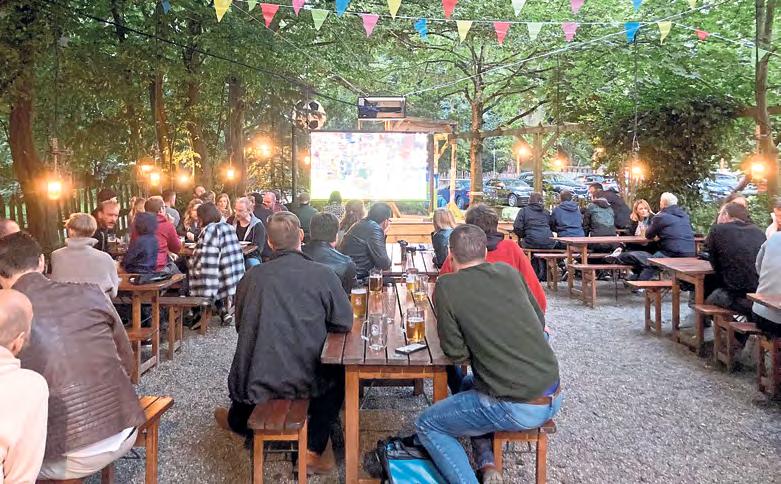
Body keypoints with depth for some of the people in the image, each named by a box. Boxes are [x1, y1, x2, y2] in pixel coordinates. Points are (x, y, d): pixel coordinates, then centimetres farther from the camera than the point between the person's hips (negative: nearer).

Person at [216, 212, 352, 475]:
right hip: (307, 381, -2)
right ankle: (315, 448, 20)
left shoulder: (252, 276, -6)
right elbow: (345, 323, -4)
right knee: (337, 371, 28)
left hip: (256, 383, 3)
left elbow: (241, 325, 8)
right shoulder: (323, 275, -13)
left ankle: (238, 421, 62)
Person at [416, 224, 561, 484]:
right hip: (555, 396, 6)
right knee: (469, 384, 31)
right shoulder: (508, 271, 5)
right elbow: (540, 320, 14)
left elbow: (456, 353, -6)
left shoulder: (447, 286, -10)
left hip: (517, 410, -6)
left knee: (426, 425, 13)